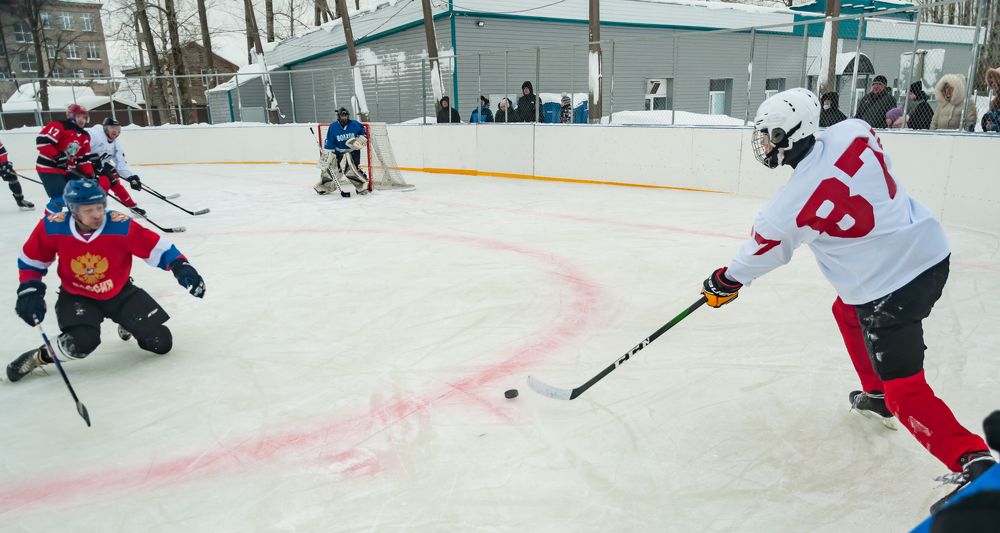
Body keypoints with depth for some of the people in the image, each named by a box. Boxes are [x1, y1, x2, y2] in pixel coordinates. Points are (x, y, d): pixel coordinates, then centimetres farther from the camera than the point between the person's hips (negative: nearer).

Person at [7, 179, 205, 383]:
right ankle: (38, 357, 1)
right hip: (76, 297, -1)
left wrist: (181, 267, -31)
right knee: (83, 342, -31)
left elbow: (157, 247, -18)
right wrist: (29, 291, -10)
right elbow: (31, 261, -1)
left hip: (120, 293, 1)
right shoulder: (52, 228, -19)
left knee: (161, 343, -2)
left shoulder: (121, 225, -25)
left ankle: (128, 324, 30)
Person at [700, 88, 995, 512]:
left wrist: (726, 281, 15)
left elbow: (763, 249, -4)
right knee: (847, 311, 31)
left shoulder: (794, 202, -21)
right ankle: (876, 396, 46)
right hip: (931, 249, 9)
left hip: (888, 290, -8)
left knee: (905, 391, 2)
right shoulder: (854, 132, -7)